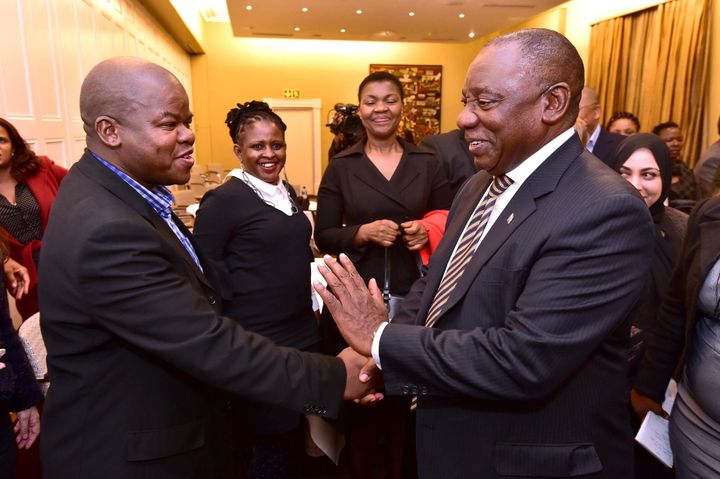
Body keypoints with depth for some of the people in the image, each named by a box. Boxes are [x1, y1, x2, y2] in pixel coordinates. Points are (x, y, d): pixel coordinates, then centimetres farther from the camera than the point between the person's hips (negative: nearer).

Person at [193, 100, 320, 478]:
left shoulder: (288, 192, 10)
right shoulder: (223, 200, -12)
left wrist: (311, 292, 11)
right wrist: (247, 296, -14)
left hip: (303, 332, 7)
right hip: (259, 342, -7)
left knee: (296, 437, 19)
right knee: (274, 445, 7)